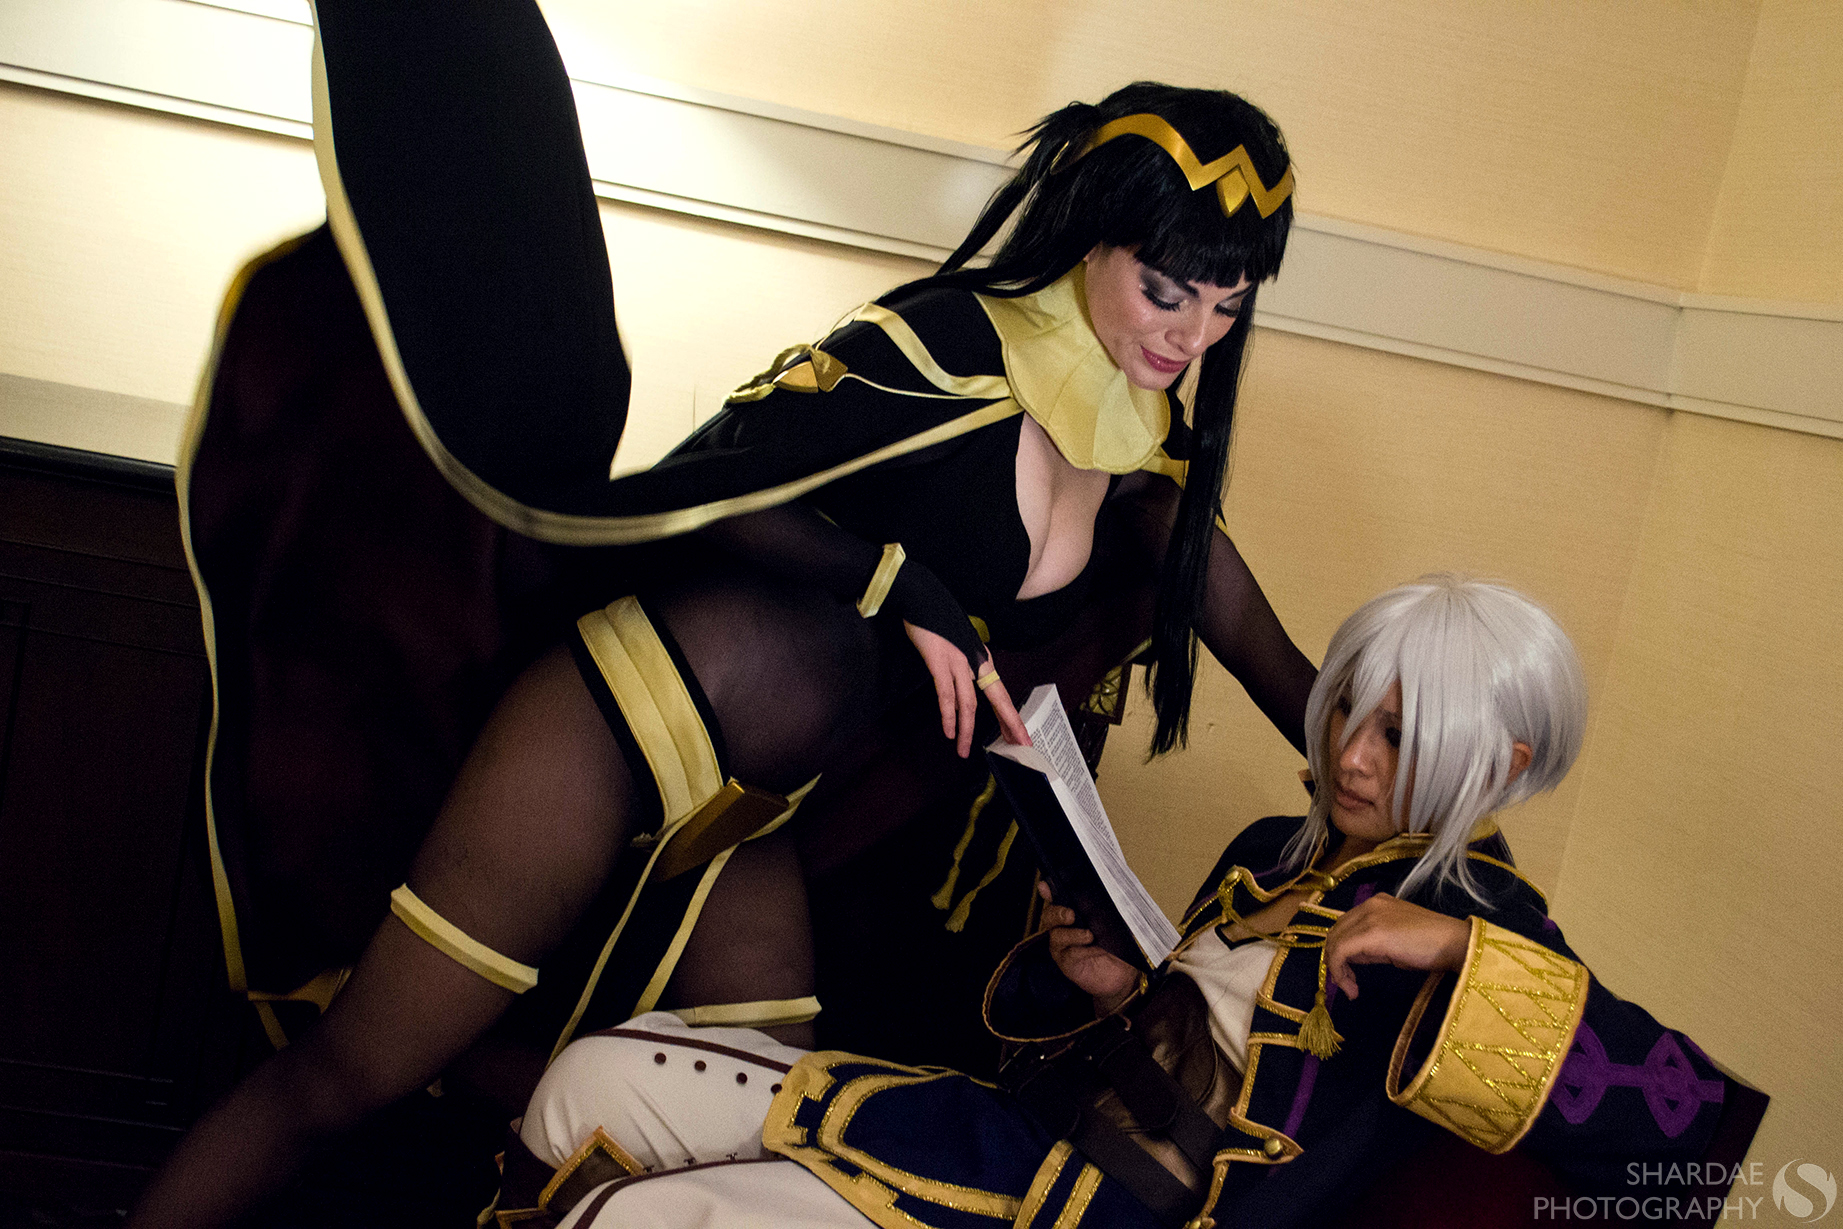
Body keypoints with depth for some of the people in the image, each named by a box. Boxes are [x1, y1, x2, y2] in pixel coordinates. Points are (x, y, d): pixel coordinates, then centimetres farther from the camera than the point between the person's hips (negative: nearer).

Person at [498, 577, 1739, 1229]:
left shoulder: (1476, 927, -5)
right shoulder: (1276, 850, 16)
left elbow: (1697, 1118, -19)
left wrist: (1462, 953, -25)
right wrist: (1103, 982, 3)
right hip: (1017, 1122, 8)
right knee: (596, 1084, -3)